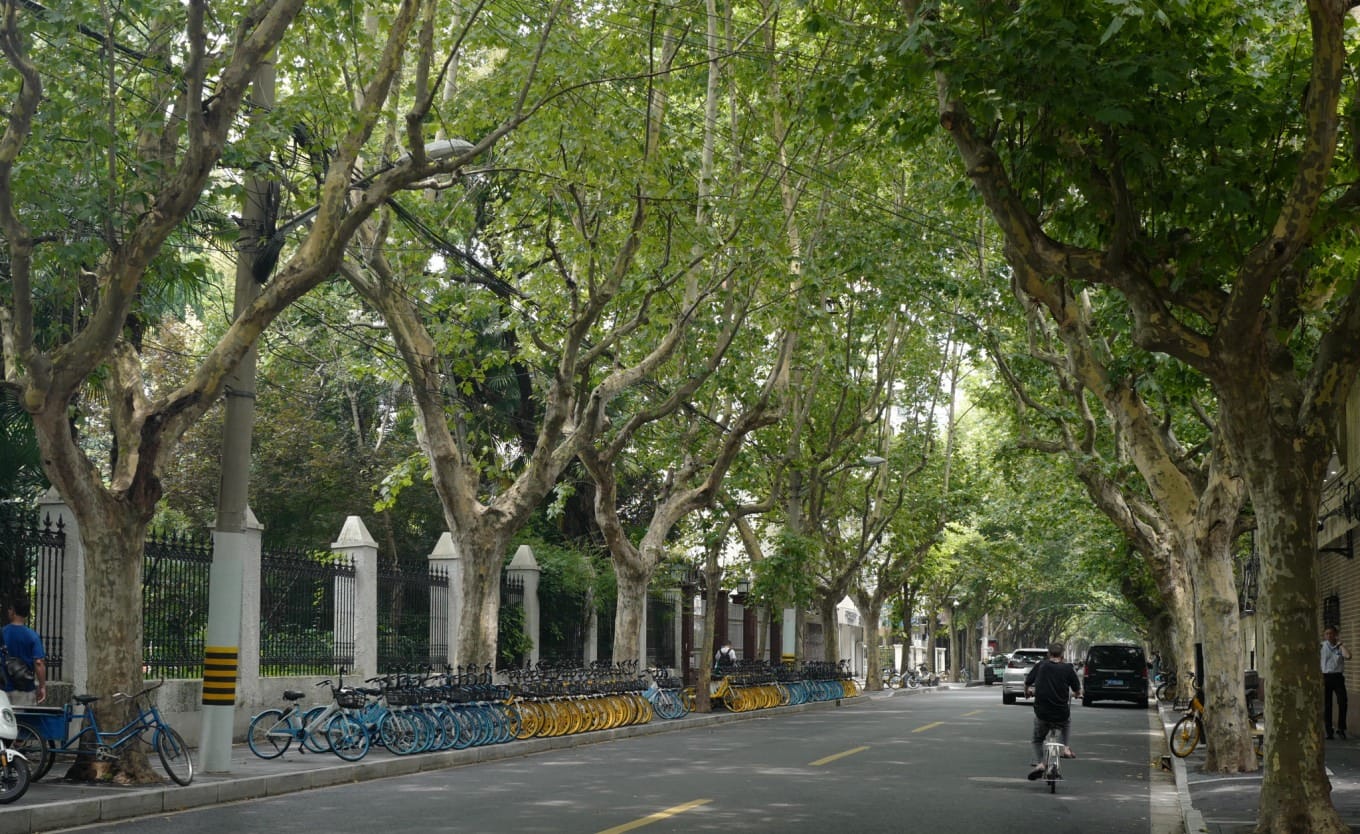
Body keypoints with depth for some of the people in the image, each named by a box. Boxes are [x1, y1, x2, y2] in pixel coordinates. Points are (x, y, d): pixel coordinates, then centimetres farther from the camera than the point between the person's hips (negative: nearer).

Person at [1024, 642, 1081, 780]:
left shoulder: (1041, 665, -1)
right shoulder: (1068, 668, -4)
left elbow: (1027, 682, 5)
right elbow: (1078, 692, 2)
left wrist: (1027, 692, 27)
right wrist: (1075, 692, 26)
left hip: (1042, 713, 0)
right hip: (1061, 715, 0)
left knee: (1037, 739, 25)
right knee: (1068, 720, 37)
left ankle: (1038, 763, 3)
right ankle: (1065, 748, 26)